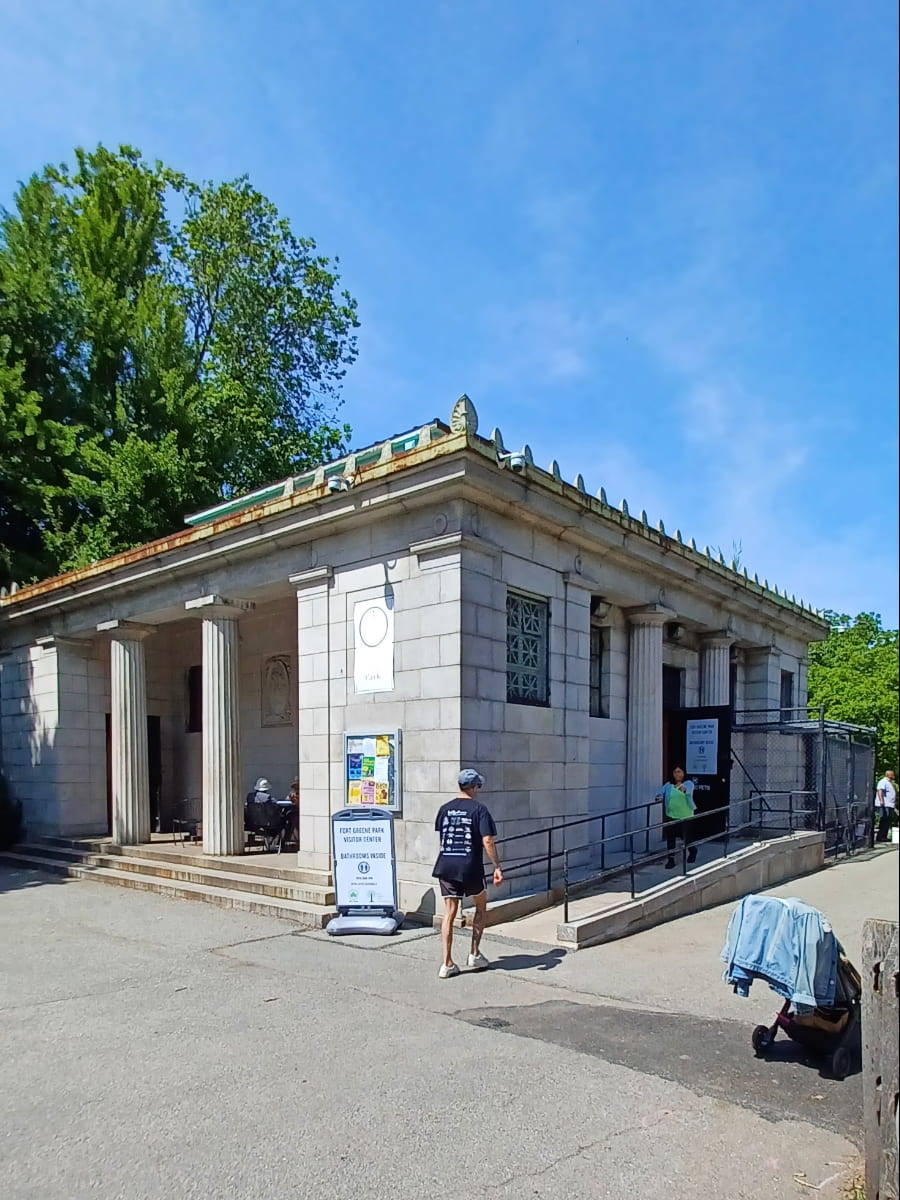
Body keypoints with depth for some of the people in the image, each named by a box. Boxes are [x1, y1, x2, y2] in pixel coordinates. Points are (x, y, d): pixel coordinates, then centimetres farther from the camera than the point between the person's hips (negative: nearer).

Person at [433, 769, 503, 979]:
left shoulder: (445, 809, 7)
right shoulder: (478, 809, -7)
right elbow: (487, 841, -14)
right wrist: (497, 867, -11)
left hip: (446, 867, 4)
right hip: (470, 867, -3)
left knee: (449, 913, 6)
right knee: (481, 907, 19)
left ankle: (447, 964, 3)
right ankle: (475, 954, 22)